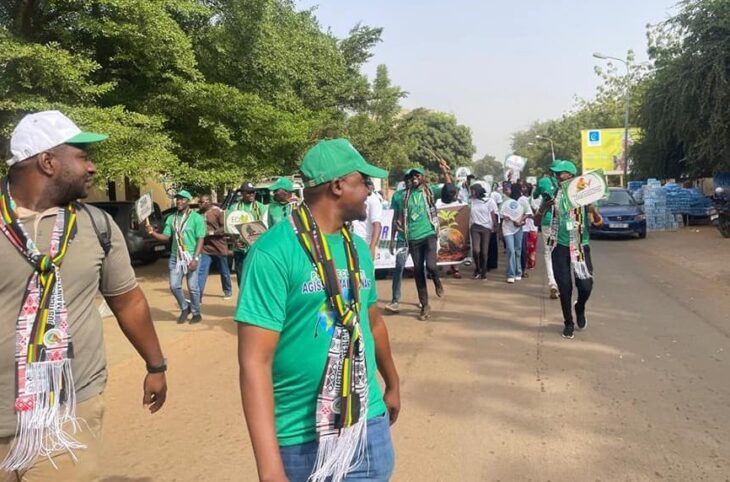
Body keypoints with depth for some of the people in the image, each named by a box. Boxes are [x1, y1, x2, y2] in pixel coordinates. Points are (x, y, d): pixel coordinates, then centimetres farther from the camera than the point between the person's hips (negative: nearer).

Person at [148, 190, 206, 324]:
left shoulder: (196, 218, -6)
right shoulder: (171, 218, 9)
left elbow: (200, 240, -9)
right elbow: (165, 237, 7)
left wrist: (195, 258, -17)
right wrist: (153, 233, -13)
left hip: (191, 257, -5)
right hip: (175, 257, 5)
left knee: (193, 287, 2)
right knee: (174, 286, 4)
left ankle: (196, 313, 18)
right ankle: (185, 308, 26)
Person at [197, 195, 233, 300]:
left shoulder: (218, 211, -9)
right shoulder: (199, 213, 6)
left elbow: (225, 228, -13)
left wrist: (212, 233, -22)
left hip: (219, 247, -4)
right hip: (205, 248, 4)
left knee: (224, 272, 12)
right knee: (201, 272, -6)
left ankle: (228, 291, 32)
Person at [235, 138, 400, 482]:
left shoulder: (358, 248, 5)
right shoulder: (274, 252, -18)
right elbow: (255, 362, -20)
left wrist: (392, 385, 29)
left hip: (370, 425, 7)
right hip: (303, 439, -6)